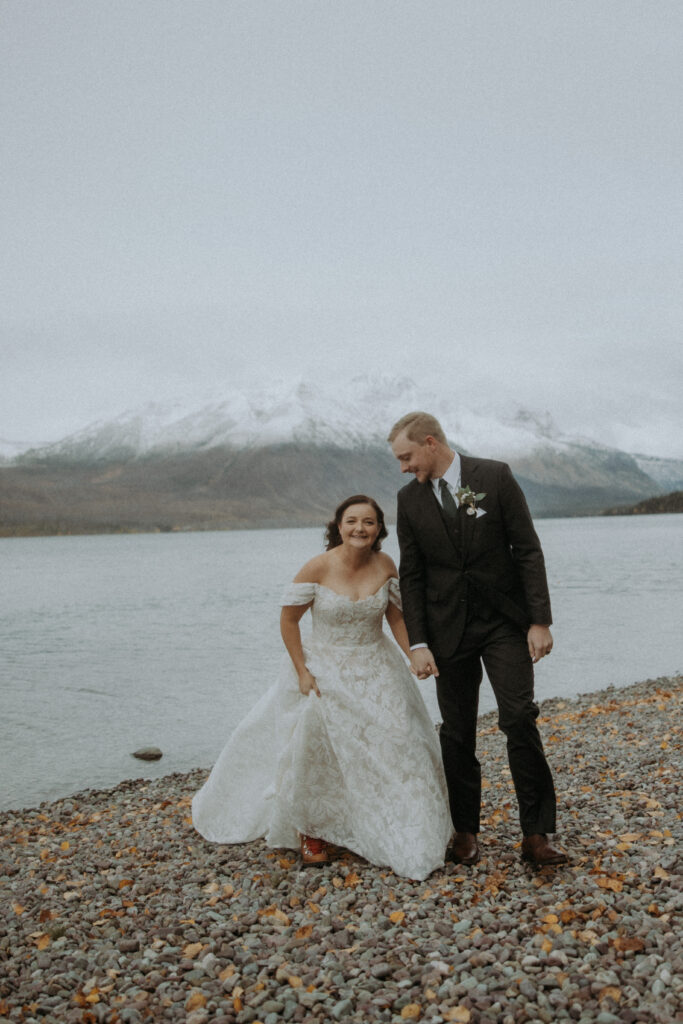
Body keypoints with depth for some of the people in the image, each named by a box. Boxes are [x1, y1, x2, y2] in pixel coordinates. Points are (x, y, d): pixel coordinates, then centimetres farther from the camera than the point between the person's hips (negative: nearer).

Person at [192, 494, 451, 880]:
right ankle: (310, 830, 21)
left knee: (397, 744, -3)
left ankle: (405, 834, 19)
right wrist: (302, 671, -12)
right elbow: (288, 620, -9)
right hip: (325, 668, -3)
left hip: (376, 669, 3)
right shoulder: (317, 568, -16)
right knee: (316, 750, -6)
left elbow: (396, 616, 7)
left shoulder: (384, 565, -5)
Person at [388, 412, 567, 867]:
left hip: (505, 622, -2)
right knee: (457, 733, 7)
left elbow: (528, 551, -5)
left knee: (520, 719, -7)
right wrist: (417, 643, -4)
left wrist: (540, 620, -10)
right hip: (449, 629, 2)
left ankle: (536, 833, 8)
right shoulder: (410, 498, 2)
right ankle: (466, 831, 23)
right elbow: (412, 576, 2)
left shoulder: (495, 476, -6)